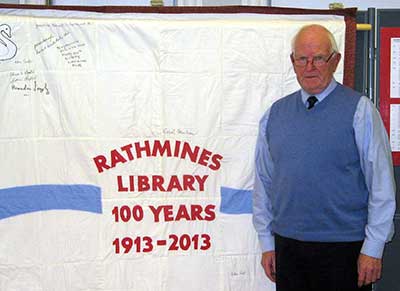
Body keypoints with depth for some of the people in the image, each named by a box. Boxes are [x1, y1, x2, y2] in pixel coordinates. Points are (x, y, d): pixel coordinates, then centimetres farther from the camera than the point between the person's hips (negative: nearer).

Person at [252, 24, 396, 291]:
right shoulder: (275, 113, 7)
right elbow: (263, 181, 11)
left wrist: (373, 249, -9)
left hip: (344, 249, -3)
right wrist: (267, 242, 9)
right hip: (287, 245, 4)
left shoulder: (360, 110, -5)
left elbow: (382, 184, -7)